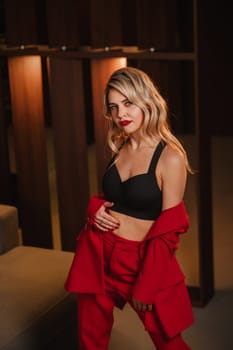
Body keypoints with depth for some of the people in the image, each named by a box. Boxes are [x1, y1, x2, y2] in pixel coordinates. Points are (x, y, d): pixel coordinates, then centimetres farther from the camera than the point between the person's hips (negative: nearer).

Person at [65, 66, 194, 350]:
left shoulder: (171, 157, -15)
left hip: (141, 260, -5)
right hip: (97, 253, 6)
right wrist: (95, 207, -3)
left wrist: (145, 287, -12)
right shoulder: (119, 148, 5)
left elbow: (167, 231, -13)